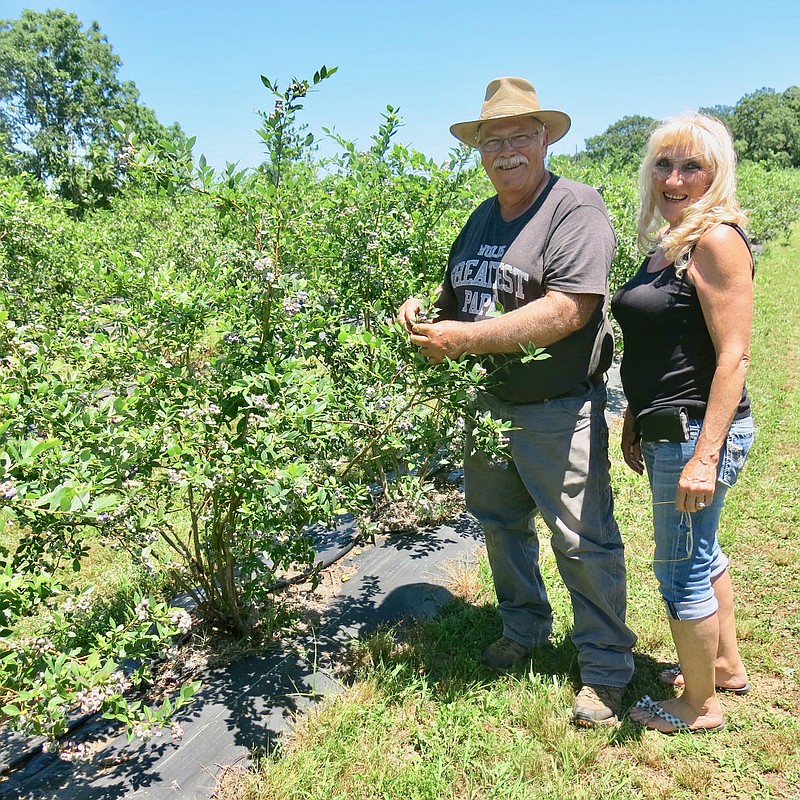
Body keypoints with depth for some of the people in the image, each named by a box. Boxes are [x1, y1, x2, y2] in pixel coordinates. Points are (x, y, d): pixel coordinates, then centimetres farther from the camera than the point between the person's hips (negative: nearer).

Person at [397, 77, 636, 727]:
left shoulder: (576, 209, -13)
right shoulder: (482, 219, 13)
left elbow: (567, 311, -25)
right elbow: (461, 296, 22)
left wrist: (465, 338, -25)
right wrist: (423, 306, -3)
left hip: (558, 411, -8)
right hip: (489, 404, 8)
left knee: (583, 541, 0)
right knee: (502, 523, 20)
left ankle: (606, 670, 20)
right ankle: (525, 629, 43)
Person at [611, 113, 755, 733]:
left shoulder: (716, 240, -16)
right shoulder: (666, 242, 12)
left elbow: (733, 357, -21)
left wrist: (705, 455, -25)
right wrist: (635, 423, 18)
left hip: (698, 431, -10)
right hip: (670, 428, 10)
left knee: (681, 569, 4)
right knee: (700, 552, 23)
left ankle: (700, 705, 24)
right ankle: (727, 665, 44)